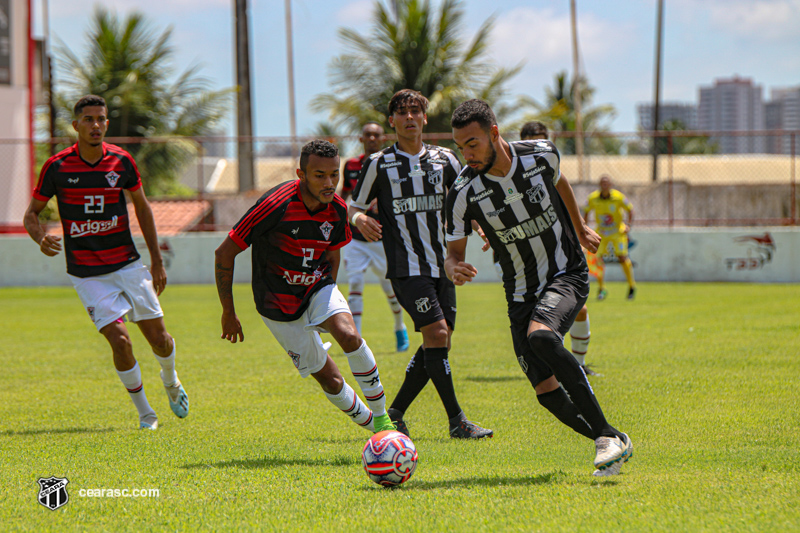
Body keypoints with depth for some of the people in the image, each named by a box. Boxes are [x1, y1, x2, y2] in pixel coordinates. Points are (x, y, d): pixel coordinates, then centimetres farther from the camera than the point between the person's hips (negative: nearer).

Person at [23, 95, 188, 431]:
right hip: (86, 274, -2)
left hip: (128, 265, 2)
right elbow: (31, 214, 1)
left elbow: (141, 205, 11)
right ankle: (144, 412, 4)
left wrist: (157, 260, 10)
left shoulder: (121, 161, -2)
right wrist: (41, 239, -23)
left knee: (158, 337, 1)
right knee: (120, 340, -16)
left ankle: (171, 382, 36)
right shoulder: (57, 166, -8)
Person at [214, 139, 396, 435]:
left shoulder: (337, 208, -8)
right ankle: (372, 426, 18)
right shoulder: (276, 205, -25)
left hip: (318, 289, 3)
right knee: (329, 379, -4)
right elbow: (224, 253, -17)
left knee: (349, 335, -27)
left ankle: (381, 416, -15)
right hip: (279, 305, -3)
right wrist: (228, 313, -11)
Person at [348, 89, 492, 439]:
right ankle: (456, 421, -14)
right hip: (406, 266, -5)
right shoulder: (379, 164, 2)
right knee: (436, 334, -17)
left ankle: (394, 414, 14)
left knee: (438, 342, 1)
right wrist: (360, 220, -16)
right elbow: (353, 207, 7)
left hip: (441, 264, 5)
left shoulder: (444, 160, 12)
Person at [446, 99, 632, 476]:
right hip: (521, 295, 2)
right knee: (547, 393, -9)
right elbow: (454, 251, -5)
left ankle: (608, 436, -30)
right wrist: (454, 269, -30)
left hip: (567, 275, -2)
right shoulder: (464, 193, -13)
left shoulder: (542, 155, -11)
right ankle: (614, 444, 12)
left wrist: (580, 229, 30)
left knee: (540, 336, -33)